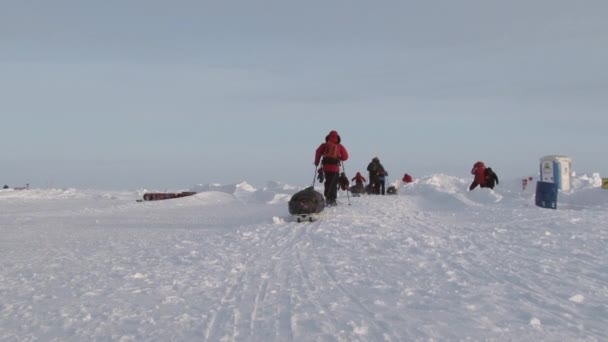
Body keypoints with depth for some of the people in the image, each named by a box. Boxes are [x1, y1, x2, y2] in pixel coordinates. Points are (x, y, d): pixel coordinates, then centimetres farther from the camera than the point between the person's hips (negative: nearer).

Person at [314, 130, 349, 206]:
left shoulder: (324, 145, 8)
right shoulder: (339, 146, 6)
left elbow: (318, 152, -5)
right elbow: (345, 156, 4)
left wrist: (316, 161, 7)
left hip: (326, 166, 2)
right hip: (335, 167, -2)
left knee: (328, 182, 15)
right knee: (334, 184, 4)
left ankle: (327, 198, 12)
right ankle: (332, 199, -3)